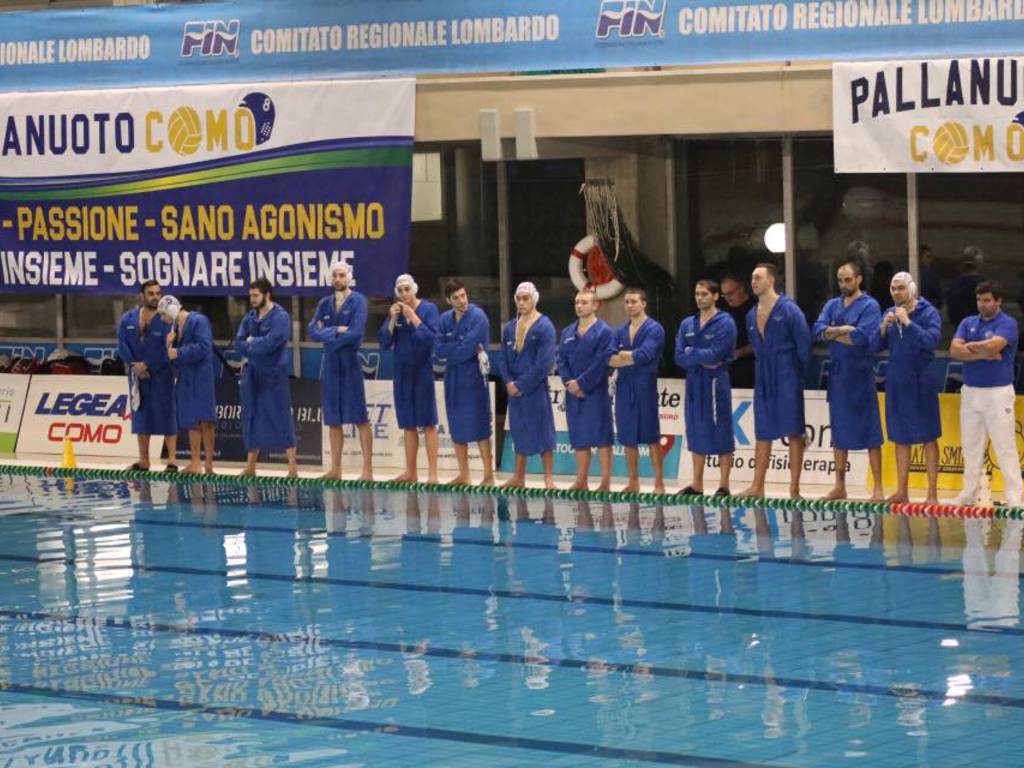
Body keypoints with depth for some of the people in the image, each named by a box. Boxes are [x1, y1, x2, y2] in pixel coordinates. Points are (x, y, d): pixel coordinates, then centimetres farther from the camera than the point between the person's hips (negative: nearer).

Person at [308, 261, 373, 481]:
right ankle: (335, 469, 12)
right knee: (333, 420, 8)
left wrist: (327, 335, -8)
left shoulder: (358, 301, -4)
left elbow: (356, 333, -16)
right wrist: (336, 331, -14)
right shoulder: (325, 303, 12)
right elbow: (313, 331, 0)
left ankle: (368, 469, -5)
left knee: (359, 418, -5)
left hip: (350, 365, -5)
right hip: (330, 365, 6)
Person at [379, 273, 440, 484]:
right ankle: (410, 472, 13)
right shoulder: (396, 311, 7)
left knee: (427, 423, -5)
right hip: (402, 371, 5)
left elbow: (433, 338, -15)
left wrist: (413, 317, -18)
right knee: (408, 424, 8)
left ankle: (433, 473, -4)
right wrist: (393, 320, -10)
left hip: (423, 371, -5)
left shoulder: (428, 309, -5)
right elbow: (384, 343, 2)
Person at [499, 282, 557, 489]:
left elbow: (545, 362, -14)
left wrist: (522, 384, -15)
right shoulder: (509, 328, 9)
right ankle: (519, 477, 17)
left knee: (541, 431, -3)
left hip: (536, 389, -5)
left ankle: (549, 478, 1)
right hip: (514, 388, 5)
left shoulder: (544, 327, -8)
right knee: (519, 431, 10)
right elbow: (503, 359, 10)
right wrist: (509, 382, -7)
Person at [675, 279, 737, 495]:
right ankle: (696, 484, 16)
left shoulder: (725, 323, -6)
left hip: (716, 383, -6)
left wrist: (691, 353, -5)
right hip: (693, 384, 6)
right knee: (697, 434, 10)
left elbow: (715, 354, -17)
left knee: (721, 435, -3)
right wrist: (702, 361, -11)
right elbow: (679, 357, 3)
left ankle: (724, 485, 0)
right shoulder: (687, 324, 11)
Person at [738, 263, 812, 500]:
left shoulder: (788, 309, -9)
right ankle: (757, 486, 12)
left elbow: (804, 344, -7)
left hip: (786, 380, -7)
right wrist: (765, 367, 15)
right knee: (762, 434, 9)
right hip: (763, 380, 7)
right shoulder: (752, 315, 11)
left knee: (793, 433, -3)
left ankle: (794, 489, -2)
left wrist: (797, 372, -2)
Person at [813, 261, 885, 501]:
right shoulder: (832, 305, 11)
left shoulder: (869, 306, -6)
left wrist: (833, 333, -7)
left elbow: (862, 337, -18)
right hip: (837, 373, 6)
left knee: (870, 434, -5)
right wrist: (846, 330, -15)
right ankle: (839, 487, 17)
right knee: (839, 434, 10)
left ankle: (878, 488, -4)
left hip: (860, 375, -6)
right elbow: (818, 330, -3)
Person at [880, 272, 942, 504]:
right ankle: (902, 491, 16)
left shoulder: (928, 312, -7)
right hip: (896, 381, 5)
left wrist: (908, 323, -23)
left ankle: (932, 493, 1)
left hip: (921, 381, -5)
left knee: (928, 437, -1)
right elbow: (879, 345, 6)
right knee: (900, 438, 9)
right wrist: (884, 327, -11)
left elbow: (931, 340, -20)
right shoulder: (890, 313, 8)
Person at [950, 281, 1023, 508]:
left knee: (1005, 446, -6)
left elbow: (993, 345, -23)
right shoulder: (968, 323, 10)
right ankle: (969, 494, 19)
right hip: (970, 392, 5)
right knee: (971, 446, 11)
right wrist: (984, 354, -13)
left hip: (998, 393, -5)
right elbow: (955, 350, -4)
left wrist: (970, 346, -6)